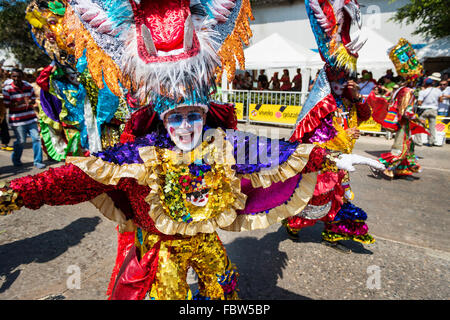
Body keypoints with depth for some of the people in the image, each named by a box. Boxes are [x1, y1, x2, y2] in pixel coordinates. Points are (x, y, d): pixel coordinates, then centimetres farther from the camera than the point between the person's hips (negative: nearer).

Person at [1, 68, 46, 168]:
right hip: (17, 120, -3)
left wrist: (29, 102, -14)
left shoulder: (28, 86, 6)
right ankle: (16, 160, 27)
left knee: (36, 138, -2)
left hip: (31, 118, 3)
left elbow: (34, 100, 11)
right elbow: (7, 105, -7)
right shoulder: (7, 89, -5)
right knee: (20, 141, 1)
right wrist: (21, 102, -23)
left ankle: (37, 161, 9)